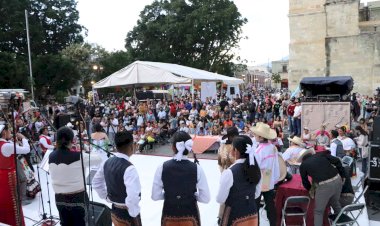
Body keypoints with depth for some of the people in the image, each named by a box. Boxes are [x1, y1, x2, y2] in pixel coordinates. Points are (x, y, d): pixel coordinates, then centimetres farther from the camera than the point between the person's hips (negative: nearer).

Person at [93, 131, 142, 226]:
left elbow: (96, 183, 11)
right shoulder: (129, 168, -27)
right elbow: (133, 197, -36)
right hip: (127, 214, -7)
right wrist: (134, 213, -20)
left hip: (114, 210, 7)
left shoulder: (108, 162, -3)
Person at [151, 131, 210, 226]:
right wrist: (192, 195, 5)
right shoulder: (197, 168, -15)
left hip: (169, 215, 1)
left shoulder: (162, 167, -13)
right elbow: (205, 198, -10)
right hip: (190, 215, -1)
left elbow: (155, 196, -6)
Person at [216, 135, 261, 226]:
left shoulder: (229, 172, -23)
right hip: (252, 214, 6)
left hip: (234, 216, -6)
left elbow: (220, 199, -14)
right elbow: (257, 194, 10)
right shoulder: (256, 169, -3)